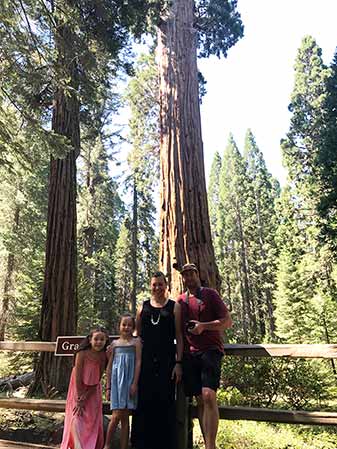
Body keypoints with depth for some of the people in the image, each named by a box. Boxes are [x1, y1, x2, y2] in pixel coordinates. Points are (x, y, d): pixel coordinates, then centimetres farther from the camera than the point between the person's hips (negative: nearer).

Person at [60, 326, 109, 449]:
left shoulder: (103, 356, -13)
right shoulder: (82, 353, -23)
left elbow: (97, 380, -9)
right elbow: (77, 377, -18)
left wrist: (85, 398, -12)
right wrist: (79, 400, -14)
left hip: (93, 393, 3)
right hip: (79, 390, -3)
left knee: (93, 421, 8)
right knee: (77, 419, -8)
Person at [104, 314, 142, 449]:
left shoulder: (136, 342, 2)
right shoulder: (114, 343, 8)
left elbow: (138, 362, -4)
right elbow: (109, 367, 10)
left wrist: (135, 383, -10)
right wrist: (108, 387, 7)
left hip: (129, 381, -1)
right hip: (116, 380, 1)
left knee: (125, 417, 6)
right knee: (116, 416, -4)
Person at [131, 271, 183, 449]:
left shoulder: (174, 306, 3)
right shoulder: (143, 307, 9)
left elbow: (179, 336, 0)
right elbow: (137, 335, 13)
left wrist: (178, 363, -7)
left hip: (166, 360, -2)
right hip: (146, 361, 2)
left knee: (165, 403, 2)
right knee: (144, 402, 6)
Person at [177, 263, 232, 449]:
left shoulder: (210, 294, 2)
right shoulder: (180, 300, 13)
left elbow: (228, 321, -3)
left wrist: (203, 326, -16)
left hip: (210, 350, -4)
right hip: (190, 353, 4)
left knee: (209, 396, -17)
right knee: (200, 400, 8)